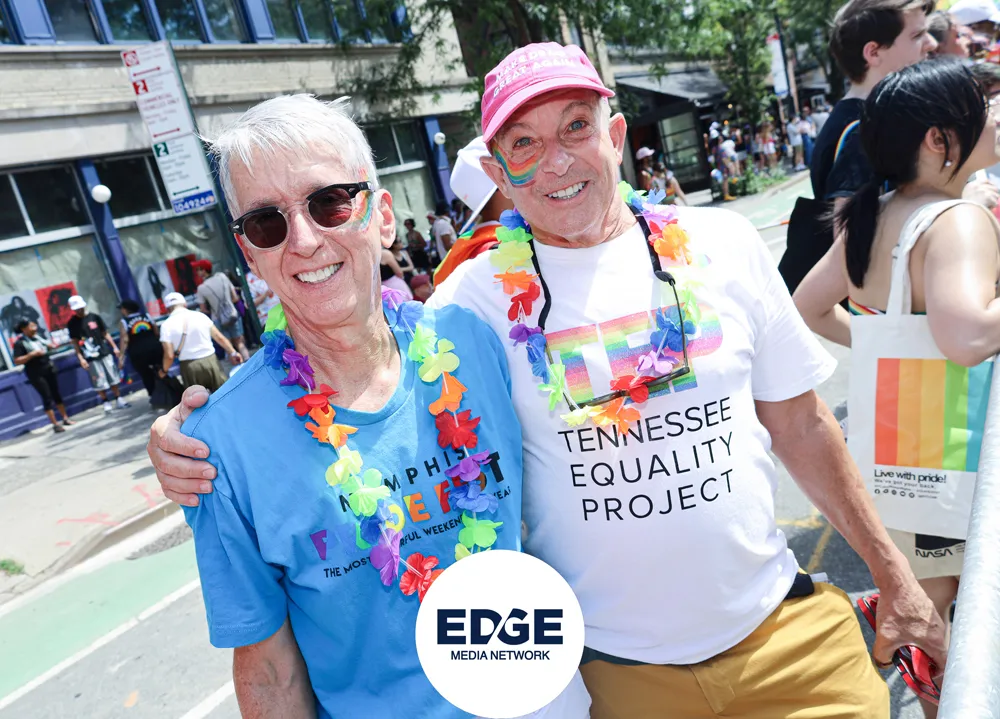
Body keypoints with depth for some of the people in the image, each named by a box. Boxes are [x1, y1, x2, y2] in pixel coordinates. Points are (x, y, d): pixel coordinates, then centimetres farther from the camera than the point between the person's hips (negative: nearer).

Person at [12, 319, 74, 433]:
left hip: (48, 369, 7)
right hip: (36, 374, -7)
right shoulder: (19, 343, -14)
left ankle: (65, 418, 24)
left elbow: (48, 345, 25)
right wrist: (32, 354, -27)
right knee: (47, 398, -5)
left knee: (56, 394, 13)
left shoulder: (37, 337, 5)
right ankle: (55, 424, 0)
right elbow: (17, 361, -20)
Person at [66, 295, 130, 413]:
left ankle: (119, 400, 19)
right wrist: (81, 358, -8)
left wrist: (114, 347, 6)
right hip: (90, 358, -3)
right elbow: (75, 342, -2)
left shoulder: (94, 317, 4)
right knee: (100, 382, -1)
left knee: (113, 377, 8)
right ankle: (106, 403, 10)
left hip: (105, 352, 3)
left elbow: (105, 333, 9)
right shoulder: (72, 323, -3)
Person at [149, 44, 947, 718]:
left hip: (784, 629, 2)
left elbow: (800, 424, 2)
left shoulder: (723, 244, -4)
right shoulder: (478, 295, -11)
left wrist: (896, 578, 8)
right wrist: (212, 432, -19)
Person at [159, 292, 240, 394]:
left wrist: (164, 370, 9)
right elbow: (220, 337, 6)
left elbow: (169, 355, -8)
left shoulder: (167, 324, -4)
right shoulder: (200, 315, 4)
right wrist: (233, 353, 16)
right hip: (210, 360, 2)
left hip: (190, 366, -1)